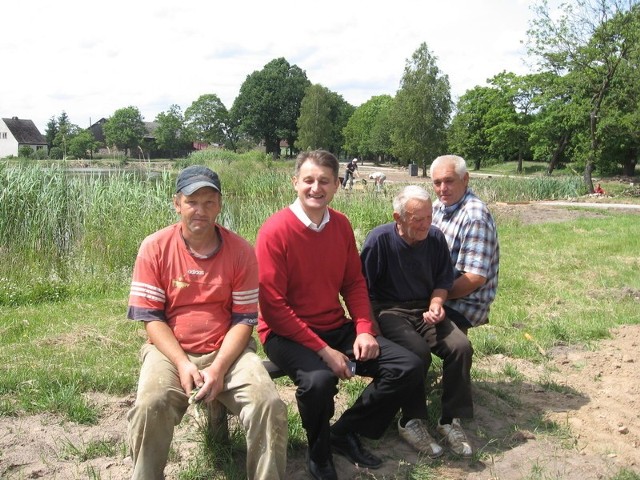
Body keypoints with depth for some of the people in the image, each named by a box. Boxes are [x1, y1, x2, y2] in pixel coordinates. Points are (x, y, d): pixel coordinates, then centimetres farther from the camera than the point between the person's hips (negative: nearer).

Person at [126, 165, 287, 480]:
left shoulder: (241, 250, -3)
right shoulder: (155, 247, -4)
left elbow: (244, 319, -2)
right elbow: (150, 316, -4)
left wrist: (219, 368, -16)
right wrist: (183, 364, -17)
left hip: (227, 350, 1)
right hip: (171, 350, 0)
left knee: (269, 404, -23)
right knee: (150, 406, -30)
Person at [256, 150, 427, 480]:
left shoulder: (341, 225, 4)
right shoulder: (275, 230, -16)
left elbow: (355, 283, 11)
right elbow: (273, 306, -18)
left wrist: (364, 330, -6)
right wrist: (323, 351, -21)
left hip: (336, 328, 7)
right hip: (287, 333, -6)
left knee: (409, 368, -4)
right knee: (318, 379, -37)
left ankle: (345, 432, 13)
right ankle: (319, 453, -2)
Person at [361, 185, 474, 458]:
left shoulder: (436, 238, 2)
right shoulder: (379, 239, -13)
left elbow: (442, 282, 13)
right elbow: (362, 288, -8)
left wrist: (436, 305, -7)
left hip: (424, 309, 5)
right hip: (389, 310, -5)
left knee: (461, 347, -19)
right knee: (418, 352, -31)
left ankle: (450, 420, -2)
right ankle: (409, 422, -9)